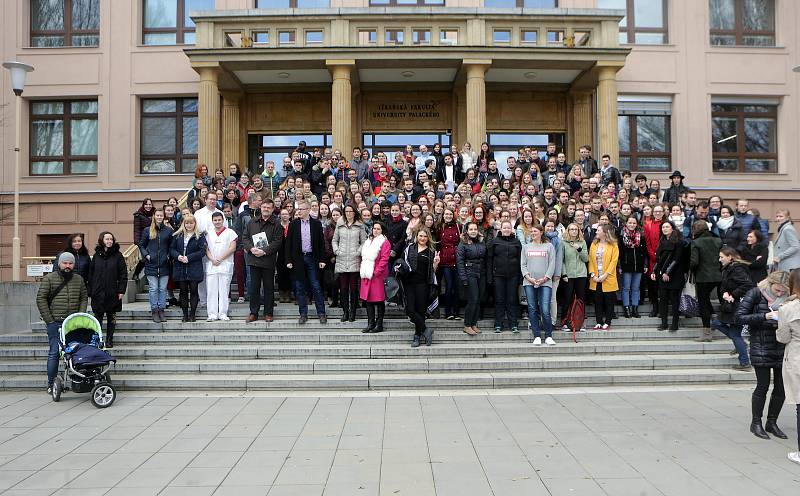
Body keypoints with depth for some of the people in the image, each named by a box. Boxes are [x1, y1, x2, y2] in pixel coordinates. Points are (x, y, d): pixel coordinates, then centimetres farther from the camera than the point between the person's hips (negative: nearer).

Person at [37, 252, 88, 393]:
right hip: (55, 323, -3)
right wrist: (49, 320, -6)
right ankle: (51, 384, 7)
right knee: (54, 353, -1)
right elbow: (41, 299, -2)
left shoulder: (79, 279, 11)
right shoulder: (49, 279, 0)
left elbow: (83, 298, 14)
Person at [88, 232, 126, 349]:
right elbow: (91, 274, 8)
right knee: (98, 318, 2)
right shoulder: (96, 255, 7)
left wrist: (122, 290, -8)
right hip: (98, 293, 1)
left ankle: (109, 340, 15)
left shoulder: (118, 256, 1)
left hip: (112, 293, -1)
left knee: (111, 318, 7)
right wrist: (90, 291, 2)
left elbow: (123, 274, -1)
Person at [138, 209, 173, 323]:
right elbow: (141, 245, 11)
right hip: (151, 264, -1)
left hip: (164, 265, 1)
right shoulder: (147, 231, 5)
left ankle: (161, 310, 15)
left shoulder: (169, 230, 4)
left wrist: (169, 255, -3)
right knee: (153, 289, 1)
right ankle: (154, 311, 9)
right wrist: (146, 255, -3)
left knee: (163, 289, 6)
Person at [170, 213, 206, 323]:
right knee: (183, 291, 7)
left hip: (194, 268, -3)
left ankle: (192, 314, 7)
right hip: (180, 268, 3)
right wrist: (178, 256, -10)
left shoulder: (199, 236, 1)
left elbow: (202, 251, -7)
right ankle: (185, 315, 13)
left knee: (193, 291, 0)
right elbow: (172, 249, 10)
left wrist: (189, 257, -15)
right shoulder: (177, 236, 11)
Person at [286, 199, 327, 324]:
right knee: (299, 288, 5)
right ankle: (303, 314, 14)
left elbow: (321, 242, 4)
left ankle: (321, 313, 8)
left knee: (316, 287, 0)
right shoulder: (293, 224, 5)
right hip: (298, 259, 1)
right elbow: (288, 243, 4)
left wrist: (321, 260, -2)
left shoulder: (316, 224, 3)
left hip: (312, 259, -1)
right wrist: (289, 260, -3)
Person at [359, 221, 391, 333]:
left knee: (378, 300, -3)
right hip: (366, 274, 7)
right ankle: (370, 324, 15)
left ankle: (379, 324, 4)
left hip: (378, 276, -7)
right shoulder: (368, 241, 20)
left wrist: (376, 272, -17)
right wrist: (361, 269, 11)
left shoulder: (384, 242, -4)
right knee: (367, 299, 8)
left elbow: (384, 259, -12)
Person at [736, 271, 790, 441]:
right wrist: (765, 316, -19)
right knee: (763, 385, -1)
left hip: (781, 349, 5)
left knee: (781, 387, 7)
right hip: (761, 348, -5)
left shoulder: (786, 298, 7)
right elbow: (739, 317, -11)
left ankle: (772, 422, 24)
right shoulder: (755, 294, -6)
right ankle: (756, 423, 15)